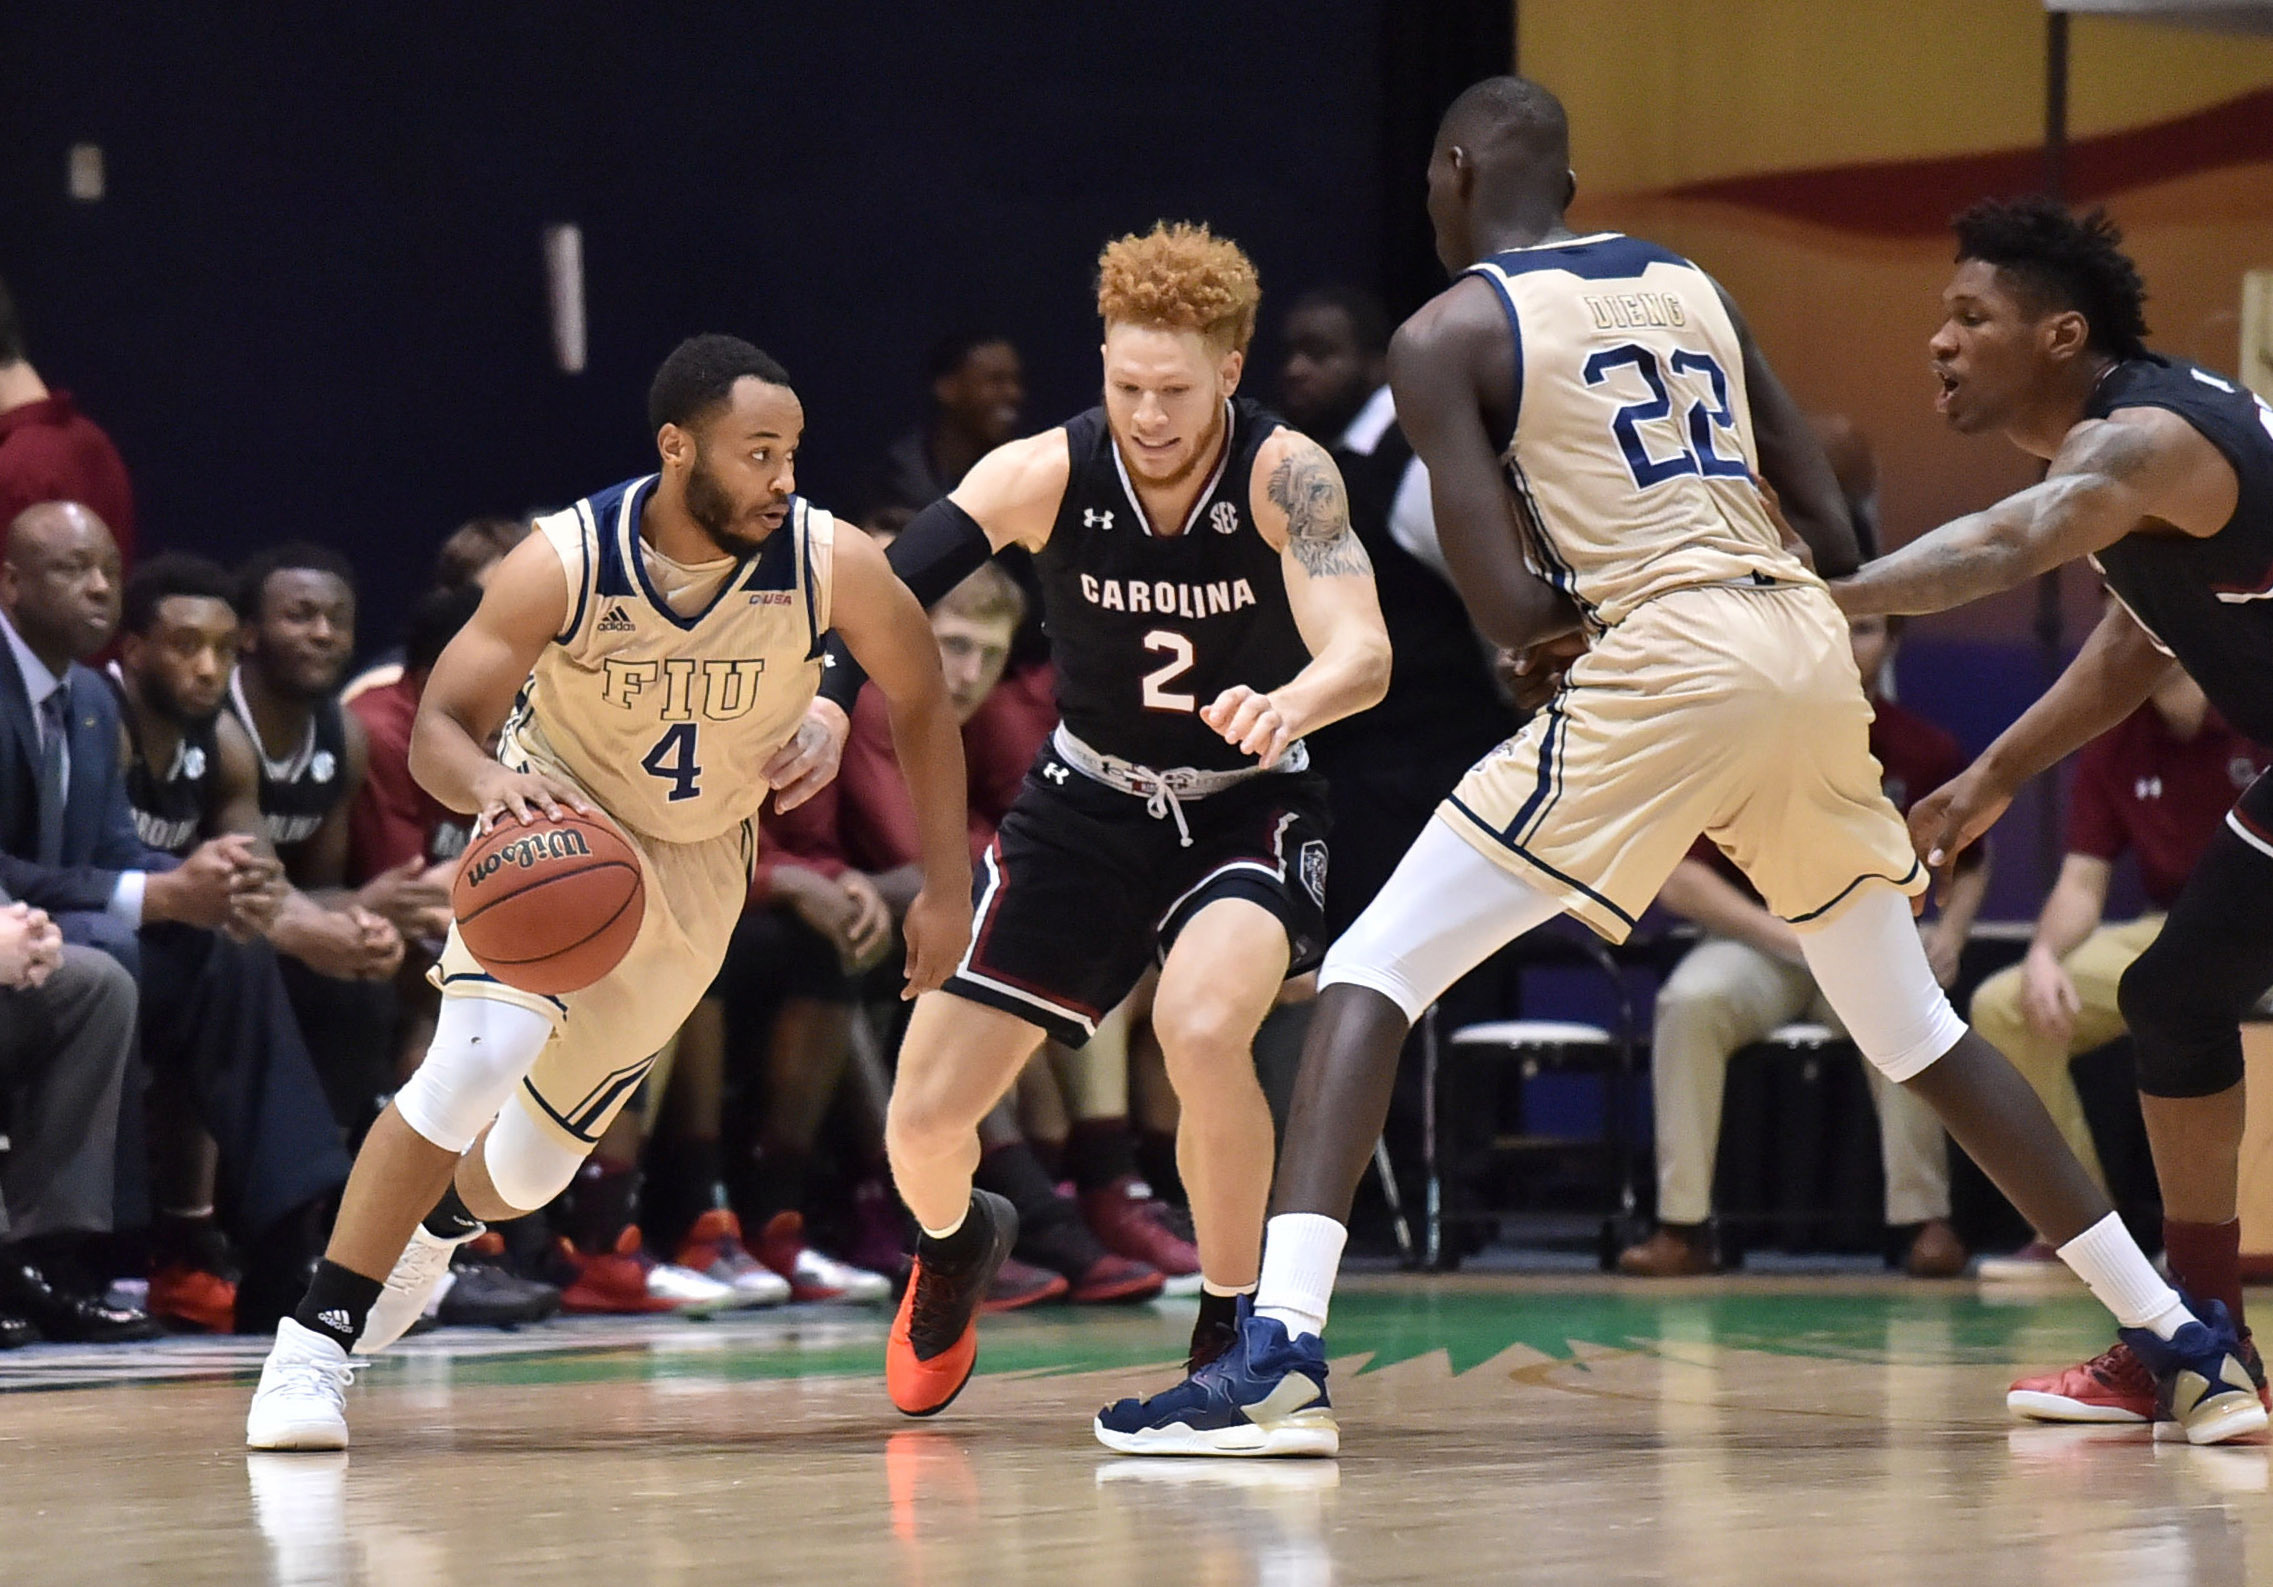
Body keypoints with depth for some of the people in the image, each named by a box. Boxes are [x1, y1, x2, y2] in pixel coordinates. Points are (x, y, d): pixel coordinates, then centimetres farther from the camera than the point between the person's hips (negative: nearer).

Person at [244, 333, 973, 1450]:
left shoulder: (831, 563, -24)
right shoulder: (563, 564, -28)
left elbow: (922, 704, -7)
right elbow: (438, 728, -26)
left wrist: (947, 889, -8)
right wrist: (492, 783, -49)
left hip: (695, 866, 3)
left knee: (532, 1163, 10)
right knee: (476, 1061, -28)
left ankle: (436, 1224, 47)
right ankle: (312, 1344, -17)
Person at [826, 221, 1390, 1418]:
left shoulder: (1283, 476, -23)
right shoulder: (1045, 475, -19)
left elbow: (1364, 653, -36)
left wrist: (1290, 704, -59)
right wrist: (826, 700, -45)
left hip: (1248, 803, -3)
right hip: (1089, 802, 3)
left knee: (1202, 1025, -34)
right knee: (924, 1120, 0)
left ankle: (1229, 1334, -13)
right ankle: (955, 1250, 39)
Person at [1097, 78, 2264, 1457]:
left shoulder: (1447, 335, 3)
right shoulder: (1690, 285, 20)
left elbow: (1510, 610, -6)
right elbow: (1837, 535, 17)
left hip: (1666, 663, -6)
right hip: (1809, 649, 6)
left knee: (1368, 978, -2)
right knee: (1917, 1031, 23)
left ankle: (1280, 1362, -19)